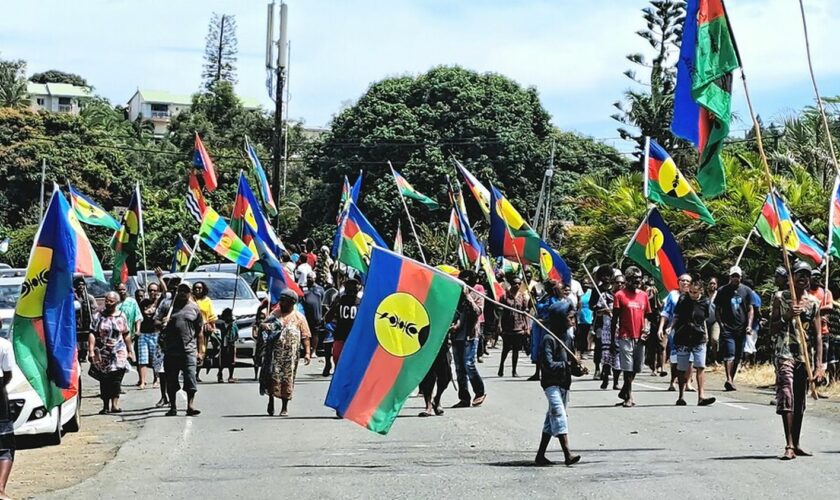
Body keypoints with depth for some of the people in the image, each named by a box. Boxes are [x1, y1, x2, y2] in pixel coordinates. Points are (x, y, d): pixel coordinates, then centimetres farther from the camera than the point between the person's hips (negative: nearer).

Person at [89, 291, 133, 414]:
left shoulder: (121, 316, 8)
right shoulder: (99, 316, 3)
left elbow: (126, 335, 15)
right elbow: (93, 334, -2)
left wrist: (130, 350, 15)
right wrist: (91, 350, -11)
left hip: (118, 353, 0)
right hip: (102, 354, 0)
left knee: (116, 379, -13)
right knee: (104, 380, 4)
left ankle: (115, 404, -16)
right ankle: (106, 406, 12)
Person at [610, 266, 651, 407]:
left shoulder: (644, 295, 11)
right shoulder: (620, 295, -3)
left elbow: (645, 315, 18)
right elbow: (614, 319, -1)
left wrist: (646, 328, -3)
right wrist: (612, 340, -3)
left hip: (640, 338, 5)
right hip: (626, 337, -5)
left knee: (635, 368, 10)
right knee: (628, 368, -4)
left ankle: (624, 392, 27)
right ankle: (629, 396, 4)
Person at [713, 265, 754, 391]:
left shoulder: (746, 291, 9)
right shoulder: (722, 290, 4)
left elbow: (750, 309, 11)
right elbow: (717, 309, 7)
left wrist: (749, 325, -1)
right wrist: (720, 323, -6)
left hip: (741, 329, 3)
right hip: (727, 328, -3)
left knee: (738, 356, 8)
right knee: (729, 354, -16)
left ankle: (731, 379, 18)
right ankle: (729, 380, -23)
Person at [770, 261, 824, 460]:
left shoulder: (813, 303, 8)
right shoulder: (780, 298, 1)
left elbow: (817, 336, 6)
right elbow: (772, 330, 0)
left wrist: (819, 365, -1)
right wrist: (787, 316, -18)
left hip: (805, 357, 4)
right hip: (784, 354, -4)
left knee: (800, 401, 10)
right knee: (787, 397, -14)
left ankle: (796, 444, 19)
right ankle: (789, 446, -18)